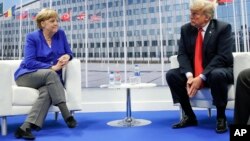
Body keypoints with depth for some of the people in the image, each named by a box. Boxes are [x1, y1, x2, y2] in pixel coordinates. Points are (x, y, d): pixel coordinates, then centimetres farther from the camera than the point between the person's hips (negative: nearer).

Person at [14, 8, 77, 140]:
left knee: (47, 92, -34)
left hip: (49, 79, 3)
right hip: (27, 75, -3)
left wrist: (67, 56, -14)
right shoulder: (32, 37, -6)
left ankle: (25, 127, -42)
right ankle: (67, 115, -37)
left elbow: (68, 52, 11)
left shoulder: (61, 34, 6)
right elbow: (29, 62, -15)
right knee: (50, 74, -36)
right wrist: (52, 67, -24)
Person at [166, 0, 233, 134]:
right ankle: (189, 116, -4)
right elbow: (182, 54, -5)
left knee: (217, 75, -39)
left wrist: (201, 77, -29)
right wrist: (189, 75, -24)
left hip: (220, 70, -4)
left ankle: (221, 117, -15)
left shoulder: (223, 27, -12)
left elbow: (222, 57, -21)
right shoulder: (186, 29, 1)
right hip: (194, 73, 5)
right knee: (171, 75, -17)